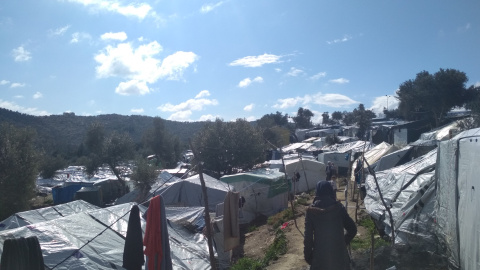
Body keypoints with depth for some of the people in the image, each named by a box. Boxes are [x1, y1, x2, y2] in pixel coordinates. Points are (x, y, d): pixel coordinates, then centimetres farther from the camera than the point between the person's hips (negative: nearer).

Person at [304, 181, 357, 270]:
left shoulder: (311, 211, -10)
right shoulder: (338, 207, -7)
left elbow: (308, 236, -9)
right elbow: (352, 229, -2)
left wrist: (308, 255, 2)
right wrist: (344, 242, 11)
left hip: (320, 256, -1)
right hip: (339, 254, 1)